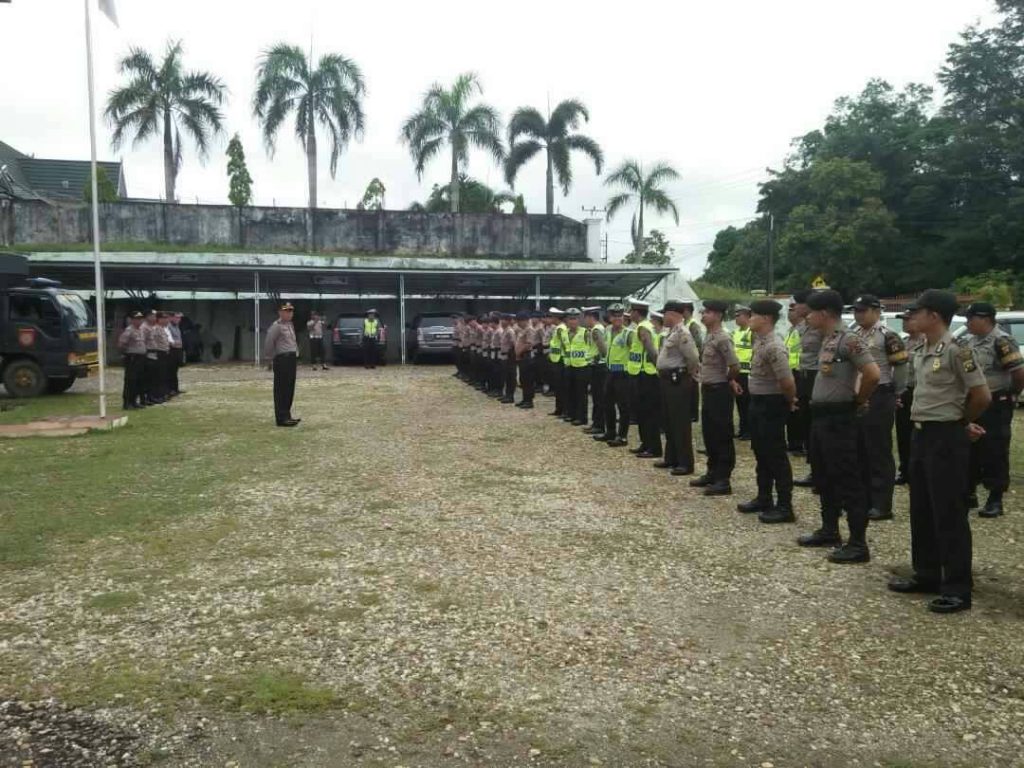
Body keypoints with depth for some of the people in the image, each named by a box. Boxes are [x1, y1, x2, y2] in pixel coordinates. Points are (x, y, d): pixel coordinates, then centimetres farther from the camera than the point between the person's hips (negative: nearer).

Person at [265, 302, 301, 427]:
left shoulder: (290, 325, 18)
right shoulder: (276, 326, -9)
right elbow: (269, 343, -13)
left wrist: (296, 354, 15)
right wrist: (270, 359, -10)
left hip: (292, 358, 9)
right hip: (282, 359, -9)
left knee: (290, 389, 13)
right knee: (282, 389, -7)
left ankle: (286, 415, 22)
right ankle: (281, 418, -6)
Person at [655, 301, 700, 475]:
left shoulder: (682, 333, -18)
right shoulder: (672, 332, 14)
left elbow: (693, 358, -23)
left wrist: (691, 372, -7)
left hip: (678, 381, -10)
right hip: (667, 380, 10)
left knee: (680, 422, -5)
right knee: (668, 422, 16)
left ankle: (685, 463, 1)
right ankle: (671, 458, 27)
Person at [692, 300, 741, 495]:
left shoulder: (722, 339, -17)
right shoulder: (708, 337, 11)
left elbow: (735, 366, -22)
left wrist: (729, 381, -4)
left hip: (719, 391, -9)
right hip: (708, 390, 9)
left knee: (722, 436, -3)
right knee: (709, 434, 16)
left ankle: (723, 480, 2)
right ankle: (712, 473, 27)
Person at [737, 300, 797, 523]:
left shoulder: (773, 346, -23)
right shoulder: (759, 341, 8)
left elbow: (788, 382, -28)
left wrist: (790, 401, -10)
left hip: (772, 405, -10)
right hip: (758, 403, 10)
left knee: (775, 456, -2)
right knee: (761, 453, 17)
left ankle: (784, 507, 6)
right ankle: (764, 499, 29)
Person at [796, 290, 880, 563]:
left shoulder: (849, 340, -17)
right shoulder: (827, 340, 12)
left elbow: (873, 374, -24)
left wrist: (859, 402, -11)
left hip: (839, 418, -10)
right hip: (821, 415, 10)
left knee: (847, 480, -5)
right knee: (824, 477, 17)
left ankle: (858, 543, 1)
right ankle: (829, 531, 29)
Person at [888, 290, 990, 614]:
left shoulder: (956, 350, -17)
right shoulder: (921, 352, 10)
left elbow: (982, 396, -13)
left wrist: (962, 423, 3)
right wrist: (962, 421, 12)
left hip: (946, 437, -9)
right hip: (921, 434, 9)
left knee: (949, 513, -2)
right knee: (921, 510, 15)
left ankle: (958, 589, 7)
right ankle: (927, 575, 28)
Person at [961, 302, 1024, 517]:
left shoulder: (1002, 341, -15)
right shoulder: (967, 341, 8)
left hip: (996, 405, -8)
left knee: (995, 453, -2)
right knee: (969, 450, 13)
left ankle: (995, 500, 5)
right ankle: (969, 493, 24)